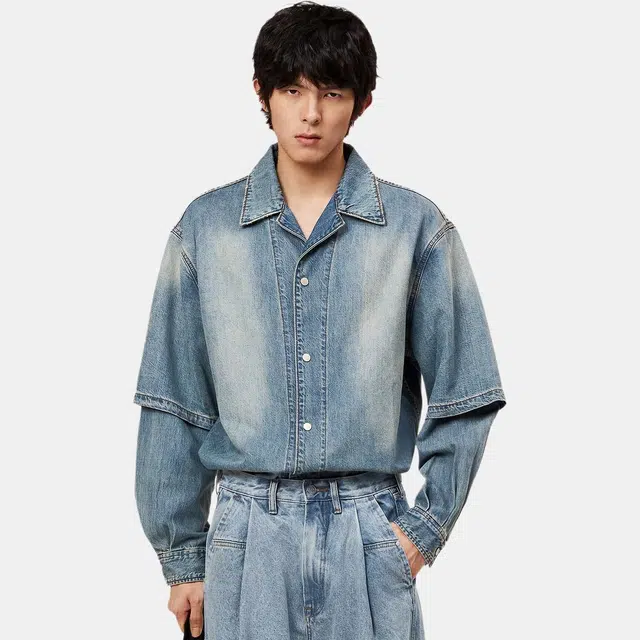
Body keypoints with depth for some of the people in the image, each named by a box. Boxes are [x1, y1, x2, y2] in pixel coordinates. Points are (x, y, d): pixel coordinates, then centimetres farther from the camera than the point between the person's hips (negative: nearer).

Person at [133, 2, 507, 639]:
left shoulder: (416, 226, -1)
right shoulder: (205, 226, 2)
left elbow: (461, 394, 2)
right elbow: (174, 400, 4)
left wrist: (427, 527, -3)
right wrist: (181, 555, 4)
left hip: (369, 531, 0)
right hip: (247, 531, 1)